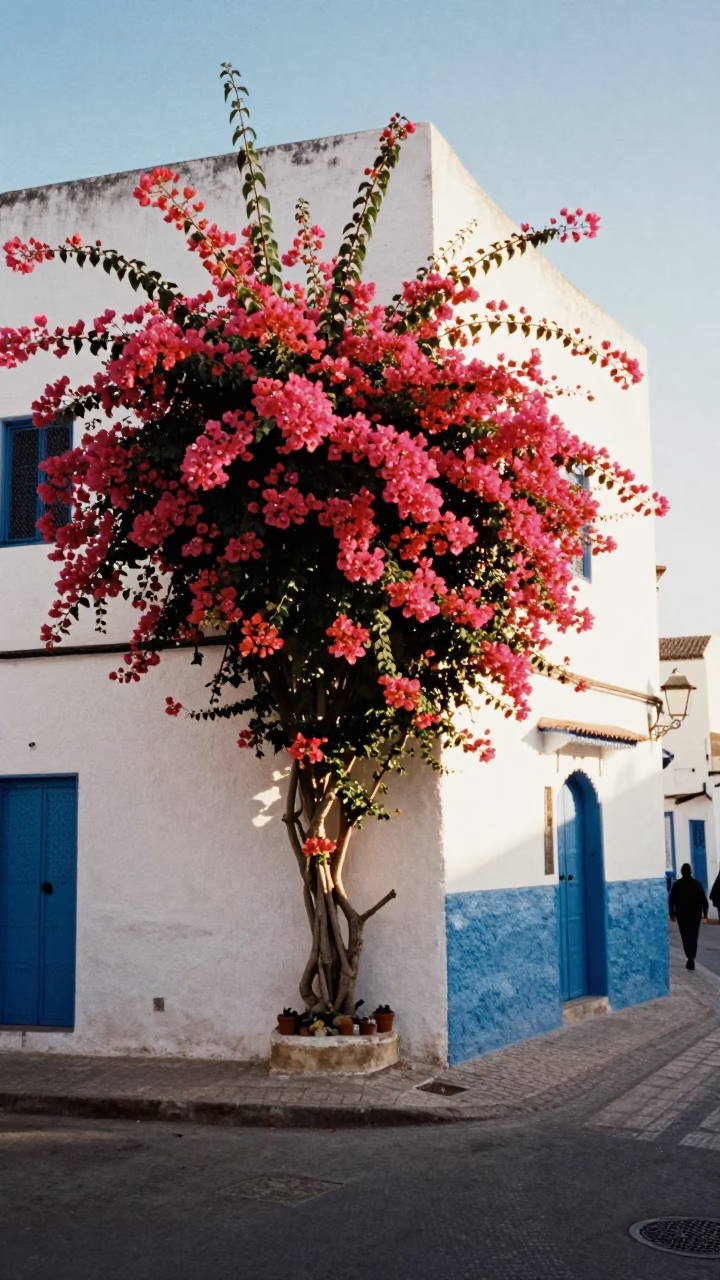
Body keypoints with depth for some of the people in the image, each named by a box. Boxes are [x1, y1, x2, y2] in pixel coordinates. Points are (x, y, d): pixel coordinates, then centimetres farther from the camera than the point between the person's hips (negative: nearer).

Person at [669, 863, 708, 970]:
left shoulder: (677, 884, -4)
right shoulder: (697, 883, -4)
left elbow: (671, 900, -2)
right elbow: (703, 899, -3)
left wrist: (671, 913, 7)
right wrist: (705, 912, 5)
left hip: (681, 914, 0)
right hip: (695, 913, 0)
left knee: (685, 936, 10)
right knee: (693, 936, 2)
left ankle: (690, 957, 3)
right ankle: (691, 958, -14)